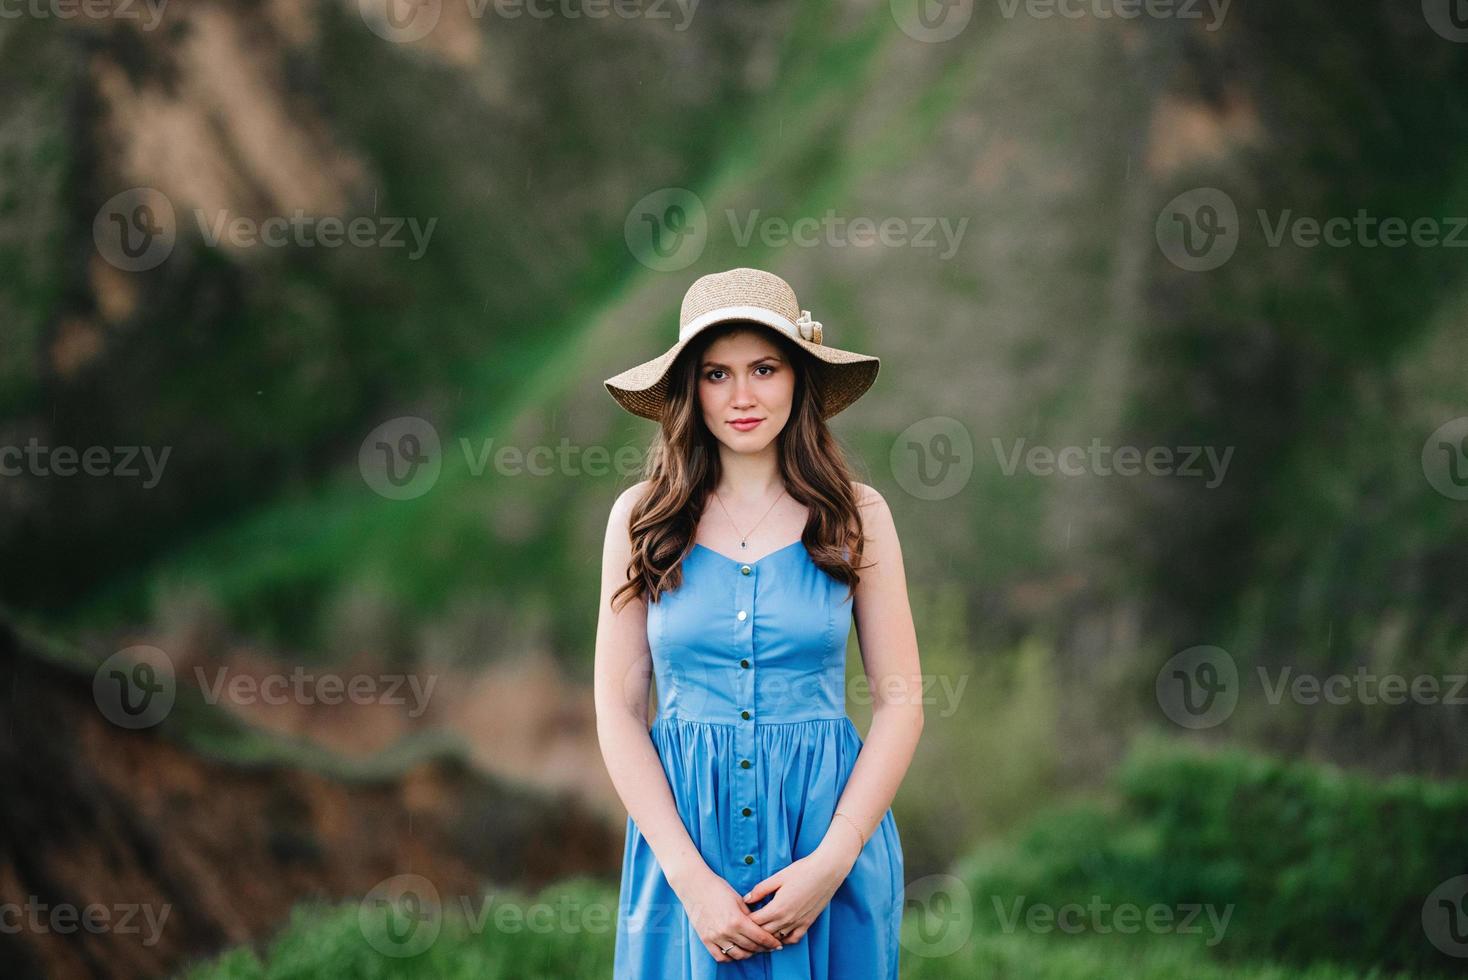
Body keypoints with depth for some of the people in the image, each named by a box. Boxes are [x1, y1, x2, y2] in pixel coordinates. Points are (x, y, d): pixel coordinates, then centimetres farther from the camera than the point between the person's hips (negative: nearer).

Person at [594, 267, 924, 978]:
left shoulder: (857, 515, 1)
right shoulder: (641, 516, 1)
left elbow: (900, 705, 0)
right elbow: (618, 710, -1)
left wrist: (831, 860, -11)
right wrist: (690, 876, -11)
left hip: (829, 820, 0)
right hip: (681, 829, 0)